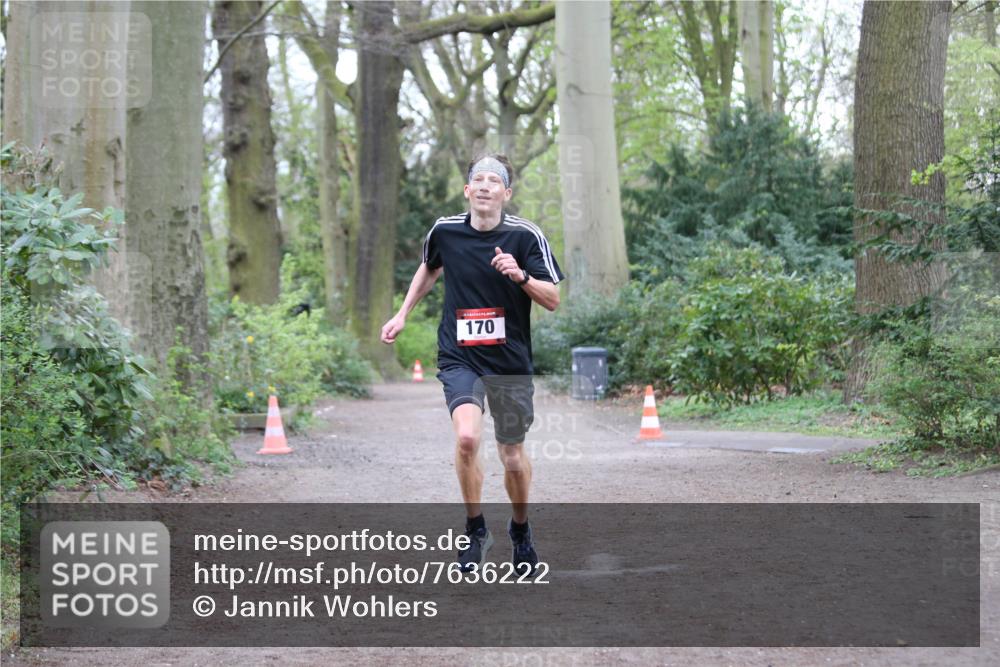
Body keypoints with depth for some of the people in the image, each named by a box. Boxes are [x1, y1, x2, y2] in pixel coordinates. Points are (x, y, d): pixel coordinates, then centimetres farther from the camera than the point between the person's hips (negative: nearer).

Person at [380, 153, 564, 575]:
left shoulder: (526, 236, -7)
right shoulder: (444, 231, 0)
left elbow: (553, 300, -7)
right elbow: (429, 269, 23)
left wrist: (521, 276, -24)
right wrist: (402, 314, 21)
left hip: (511, 362, 0)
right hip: (459, 358, 0)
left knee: (512, 456, 7)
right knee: (467, 437, -24)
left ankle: (520, 529, 35)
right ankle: (475, 529, -4)